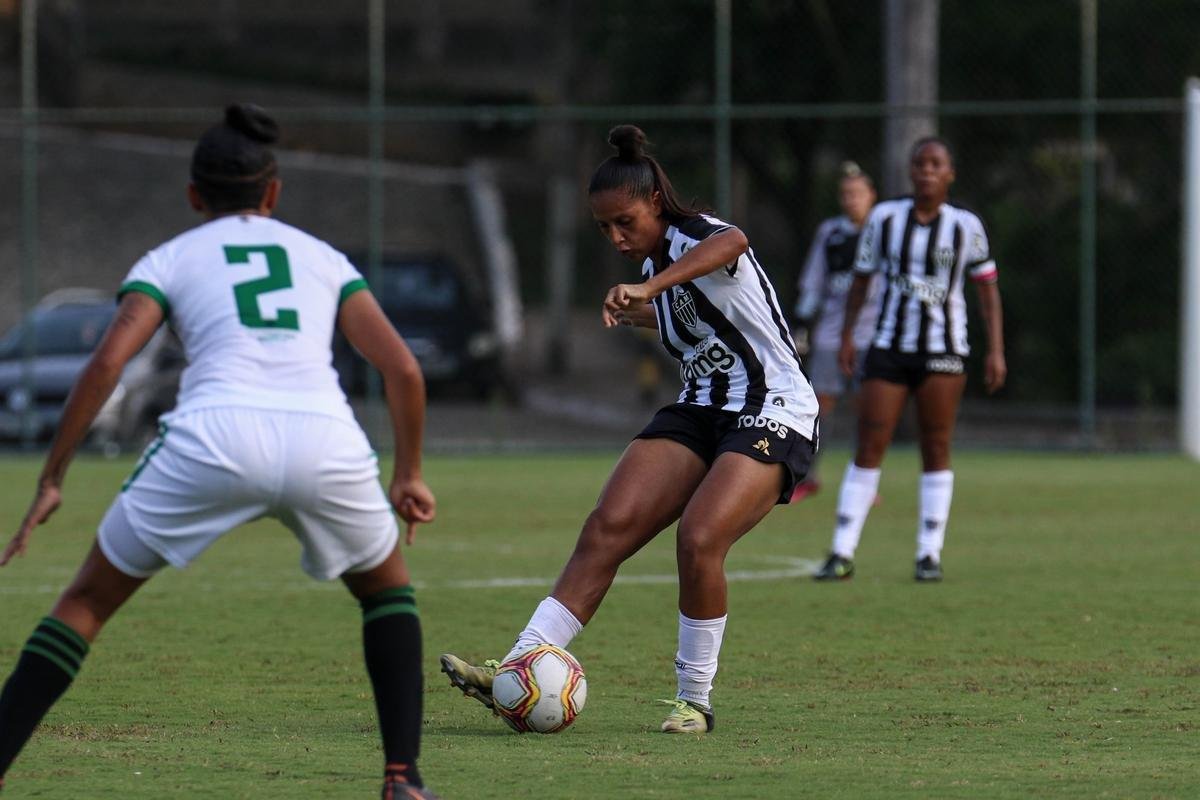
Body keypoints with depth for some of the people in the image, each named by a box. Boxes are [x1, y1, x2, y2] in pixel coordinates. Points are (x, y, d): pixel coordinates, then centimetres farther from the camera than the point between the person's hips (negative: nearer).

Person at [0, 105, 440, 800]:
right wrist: (410, 475, 28)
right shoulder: (323, 257, 26)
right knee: (388, 589, 29)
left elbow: (107, 364, 2)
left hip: (215, 437, -1)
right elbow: (404, 369, 16)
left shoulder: (170, 260, 20)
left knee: (87, 603, 15)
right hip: (323, 438, 1)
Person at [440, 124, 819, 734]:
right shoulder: (656, 265, 12)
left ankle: (694, 701, -9)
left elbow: (731, 243, -42)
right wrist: (640, 312, 38)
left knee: (698, 540, -27)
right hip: (699, 411, 8)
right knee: (606, 528, -11)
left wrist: (648, 289, -54)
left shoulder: (694, 237, -14)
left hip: (774, 418, -8)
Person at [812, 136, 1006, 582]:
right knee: (868, 448, -3)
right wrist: (846, 336, 5)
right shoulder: (885, 218, 3)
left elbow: (987, 287, 7)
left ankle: (930, 554, 5)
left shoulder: (965, 227, 1)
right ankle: (842, 554, -2)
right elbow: (862, 277, 11)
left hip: (943, 352, -1)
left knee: (936, 451, 0)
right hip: (889, 347, 1)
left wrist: (996, 350, 1)